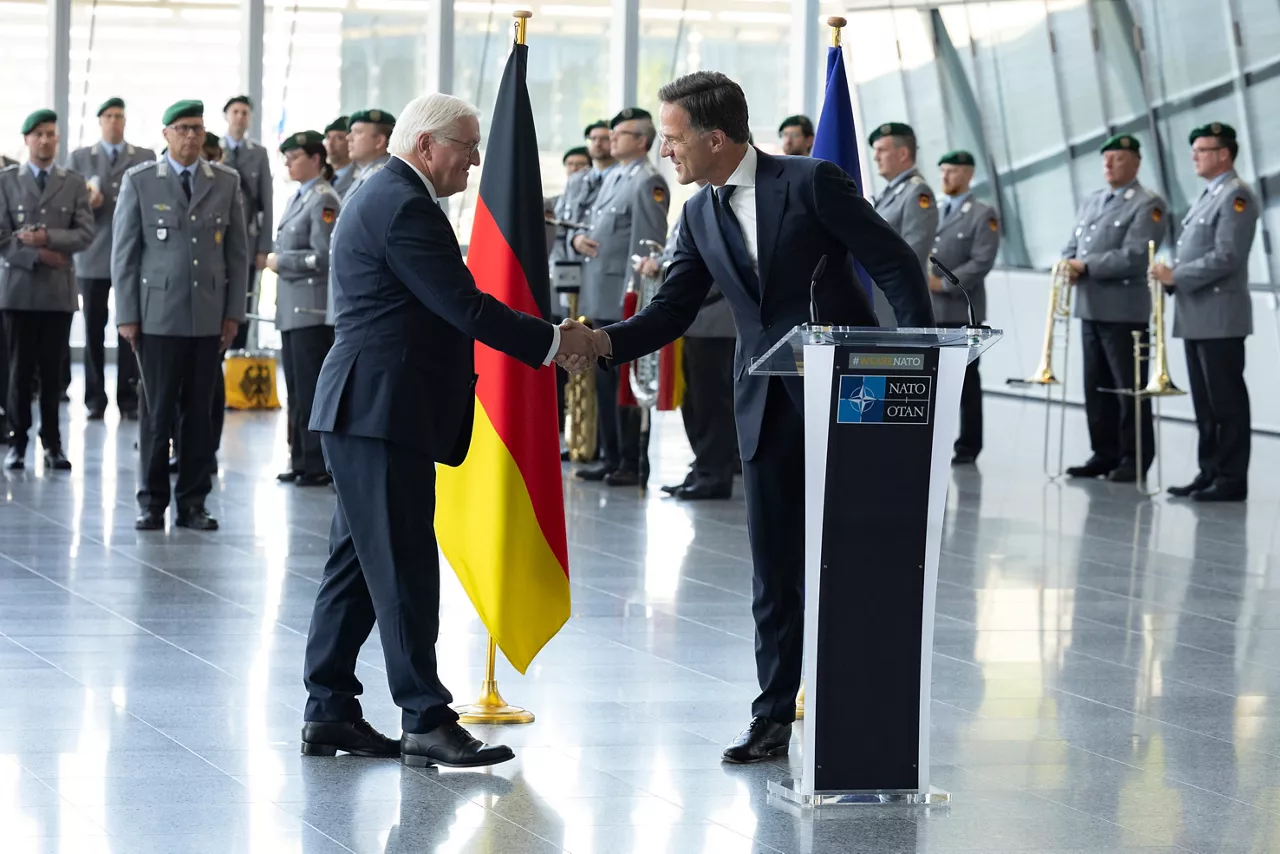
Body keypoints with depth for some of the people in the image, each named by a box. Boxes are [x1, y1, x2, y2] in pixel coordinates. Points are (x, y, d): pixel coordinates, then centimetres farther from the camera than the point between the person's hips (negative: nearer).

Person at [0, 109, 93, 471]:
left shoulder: (74, 183, 9)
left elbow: (85, 233, -1)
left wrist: (48, 238, -14)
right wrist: (38, 256, -12)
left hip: (59, 289, 1)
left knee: (52, 370, 2)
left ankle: (52, 443, 7)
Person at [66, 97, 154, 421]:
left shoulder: (146, 158, 9)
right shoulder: (79, 158, 10)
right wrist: (85, 203, -13)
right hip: (93, 255, 1)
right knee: (93, 330, 2)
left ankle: (128, 399, 1)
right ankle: (95, 399, 7)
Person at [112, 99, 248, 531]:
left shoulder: (226, 182, 8)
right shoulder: (139, 181, 2)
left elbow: (238, 251, 9)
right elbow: (124, 252, 2)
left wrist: (233, 312, 3)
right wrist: (126, 314, -3)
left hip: (209, 317, 2)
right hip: (158, 314, -2)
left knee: (200, 413, 4)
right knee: (158, 412, -1)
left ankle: (193, 503, 10)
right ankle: (152, 502, 7)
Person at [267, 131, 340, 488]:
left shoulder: (324, 200, -11)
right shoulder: (298, 197, 16)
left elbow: (324, 256, -17)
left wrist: (280, 262, -11)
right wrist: (277, 261, 9)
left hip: (313, 309, -9)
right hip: (292, 308, 9)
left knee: (312, 390, -6)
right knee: (297, 389, 11)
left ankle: (319, 465, -2)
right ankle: (301, 461, 16)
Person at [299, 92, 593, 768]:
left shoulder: (383, 198, 21)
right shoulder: (404, 206, -15)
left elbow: (443, 309, 22)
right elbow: (465, 307, -19)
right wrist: (553, 343, -11)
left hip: (362, 414, 11)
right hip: (383, 412, -11)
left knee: (357, 564, 12)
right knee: (404, 569, -9)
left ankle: (329, 712, 15)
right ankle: (425, 722, -8)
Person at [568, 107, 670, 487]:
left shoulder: (648, 182, -10)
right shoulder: (613, 178, 18)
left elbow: (648, 244, -15)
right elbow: (591, 224, 25)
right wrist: (578, 238, 1)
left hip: (625, 301, -9)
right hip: (599, 299, 9)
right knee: (605, 380, 12)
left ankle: (632, 463, 0)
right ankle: (610, 458, 19)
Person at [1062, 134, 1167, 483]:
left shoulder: (1148, 205, -7)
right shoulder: (1091, 202, 18)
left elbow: (1133, 257, -17)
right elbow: (1072, 247, 18)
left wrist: (1086, 265, -14)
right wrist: (1069, 266, -5)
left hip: (1124, 309, -7)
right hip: (1090, 308, 7)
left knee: (1129, 388, -2)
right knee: (1096, 387, 10)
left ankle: (1134, 459, 3)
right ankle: (1105, 454, 17)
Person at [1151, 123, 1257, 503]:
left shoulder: (1235, 197, -11)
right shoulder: (1208, 196, 19)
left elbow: (1226, 257, -20)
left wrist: (1176, 276, -17)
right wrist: (1170, 276, 5)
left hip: (1220, 317, -10)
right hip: (1196, 318, 10)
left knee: (1227, 401, -6)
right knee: (1205, 403, 12)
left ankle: (1232, 480, -4)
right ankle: (1209, 473, 17)